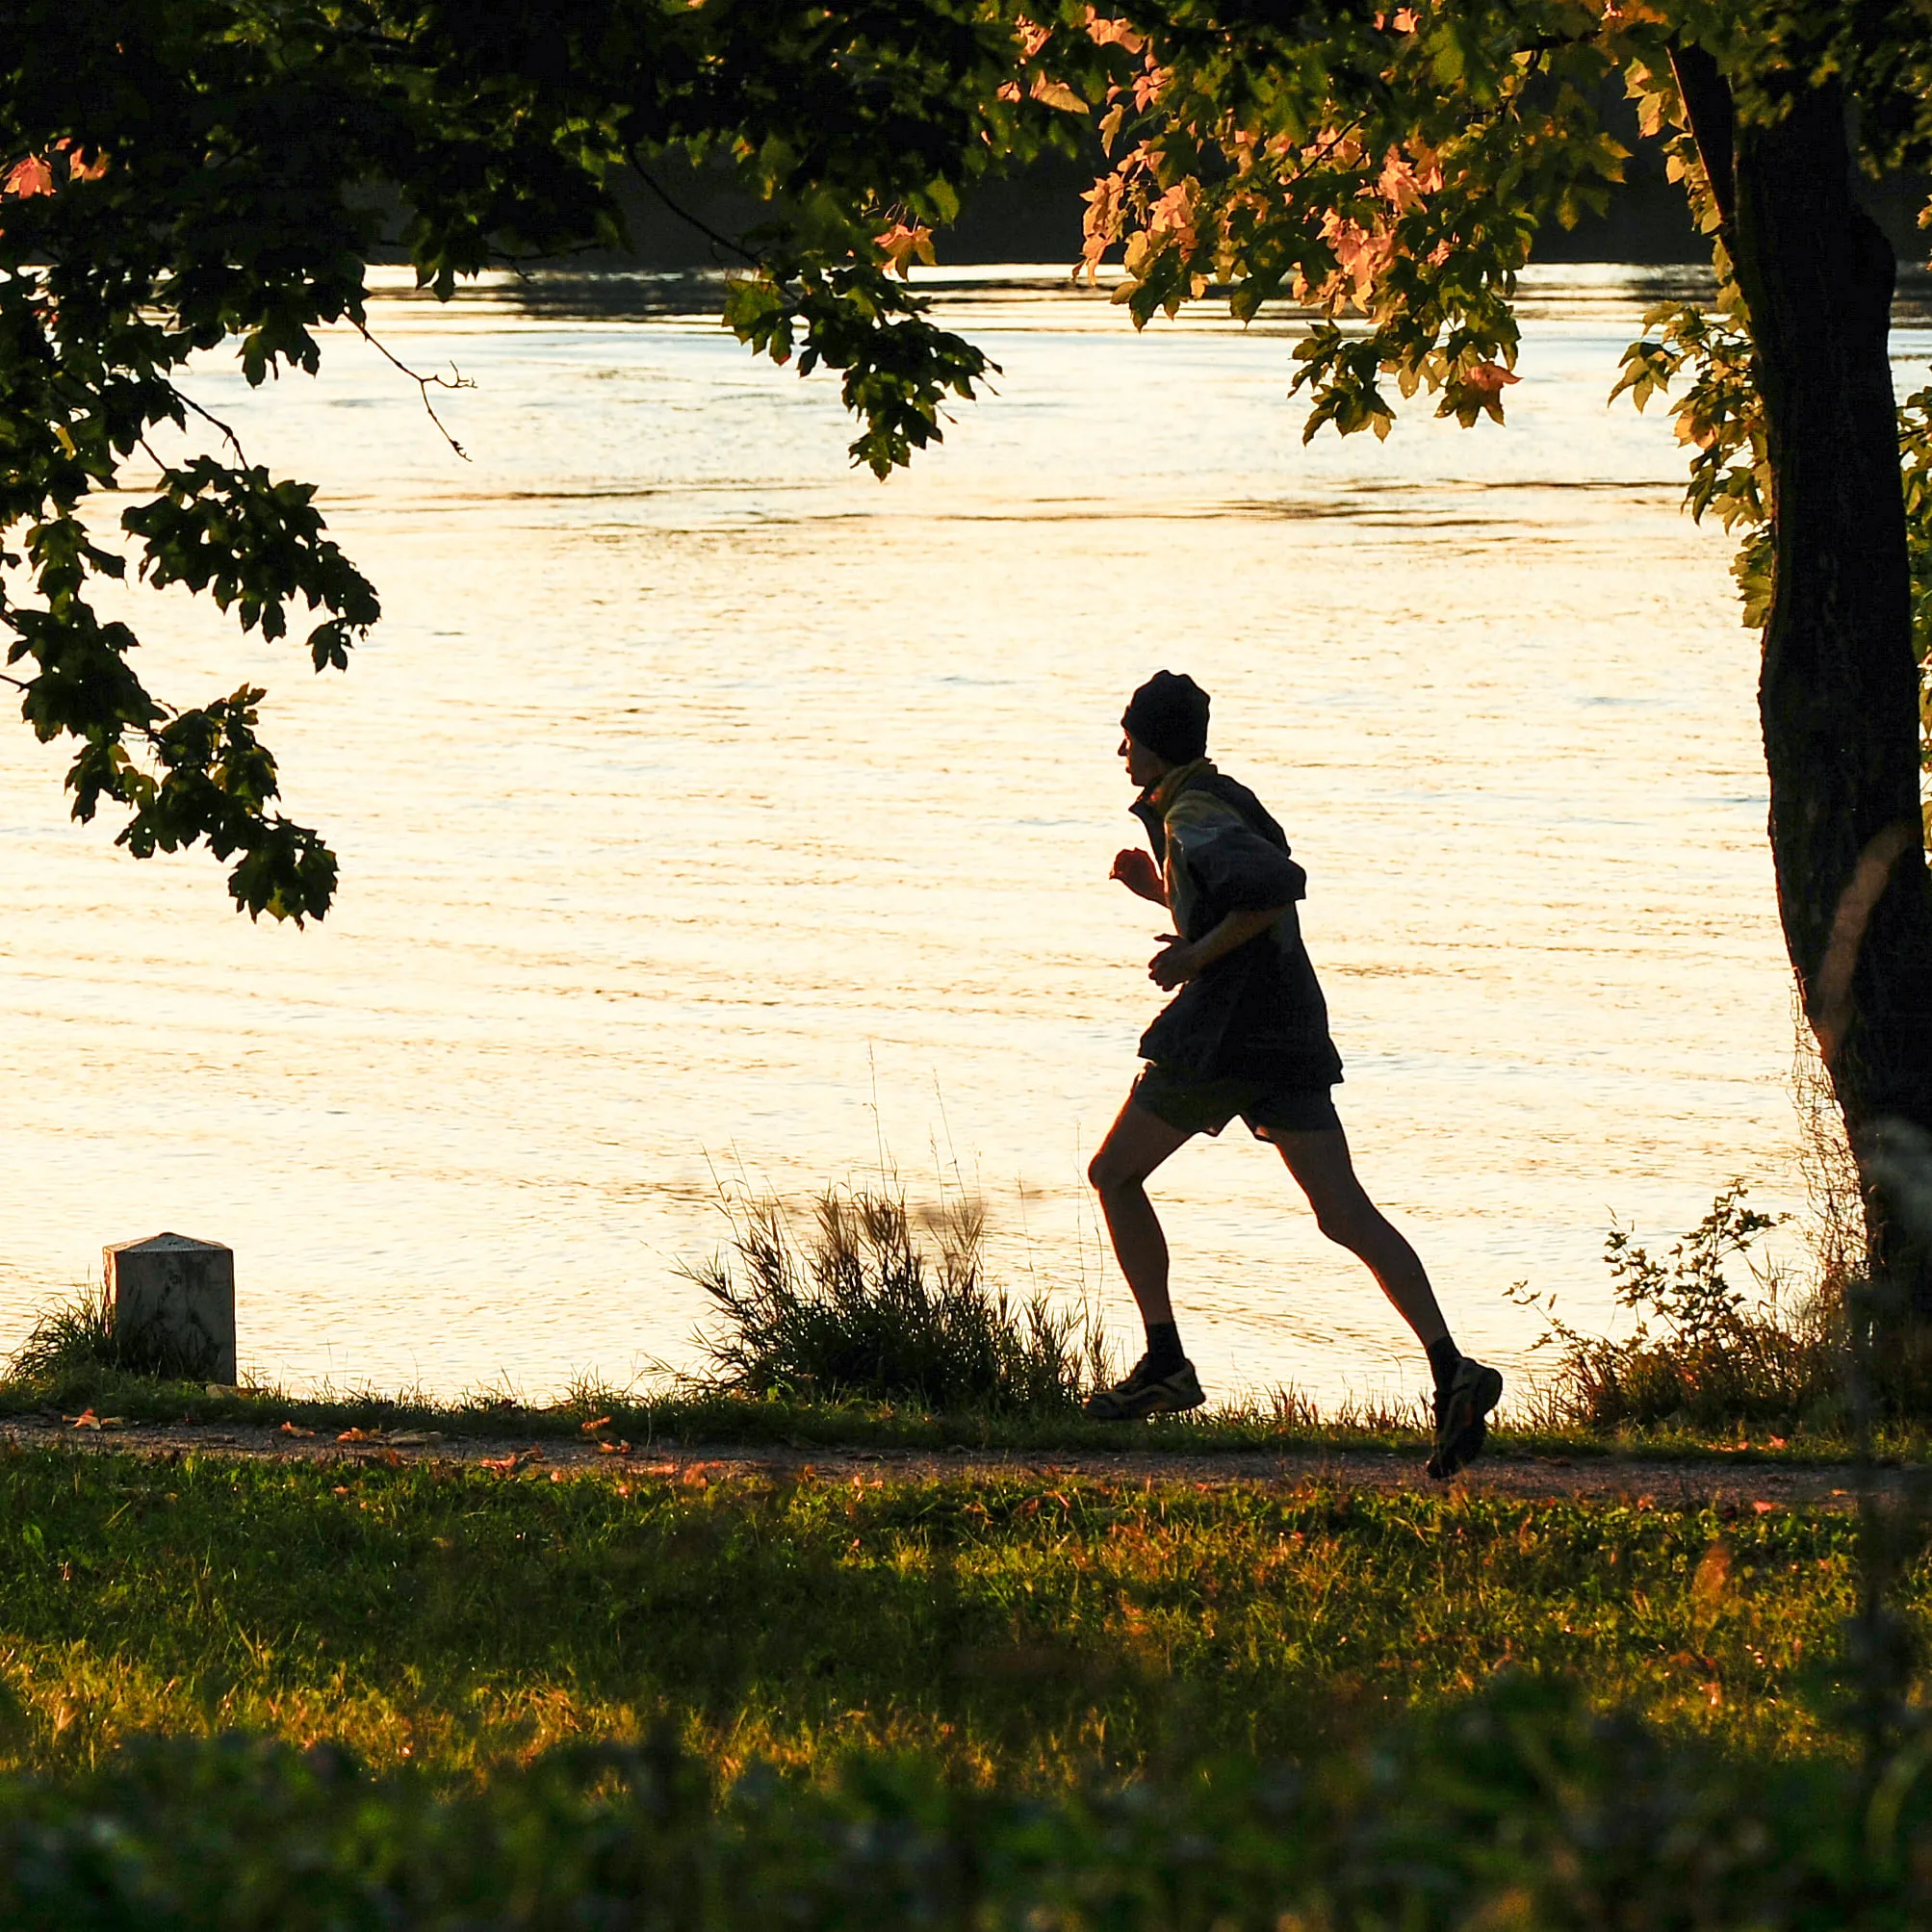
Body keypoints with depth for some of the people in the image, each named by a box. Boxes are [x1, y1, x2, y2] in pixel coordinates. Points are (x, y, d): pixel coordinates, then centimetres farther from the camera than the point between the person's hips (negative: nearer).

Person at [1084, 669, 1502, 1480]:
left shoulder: (1193, 816, -9)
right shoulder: (1229, 801, 21)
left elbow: (1275, 884, -27)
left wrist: (1197, 955, -17)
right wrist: (1157, 890, 25)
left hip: (1221, 1031, -9)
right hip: (1293, 1028, 9)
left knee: (1114, 1174, 10)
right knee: (1344, 1213, -2)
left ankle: (1165, 1363, 6)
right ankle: (1452, 1370, -18)